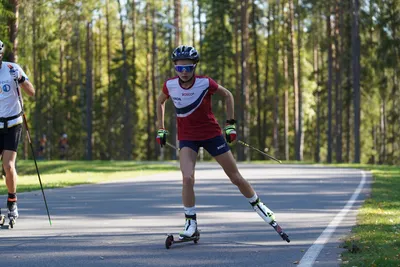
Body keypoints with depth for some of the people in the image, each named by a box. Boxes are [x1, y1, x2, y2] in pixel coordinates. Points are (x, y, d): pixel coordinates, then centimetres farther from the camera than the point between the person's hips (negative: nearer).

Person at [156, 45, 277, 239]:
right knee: (187, 179, -22)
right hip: (187, 137, 1)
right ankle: (191, 224, -9)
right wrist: (161, 129, 10)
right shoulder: (170, 86, -12)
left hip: (211, 134, -1)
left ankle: (258, 205, 31)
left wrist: (230, 124, 0)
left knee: (236, 178, 6)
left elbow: (227, 95, 0)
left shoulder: (205, 83, -18)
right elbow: (160, 102, 11)